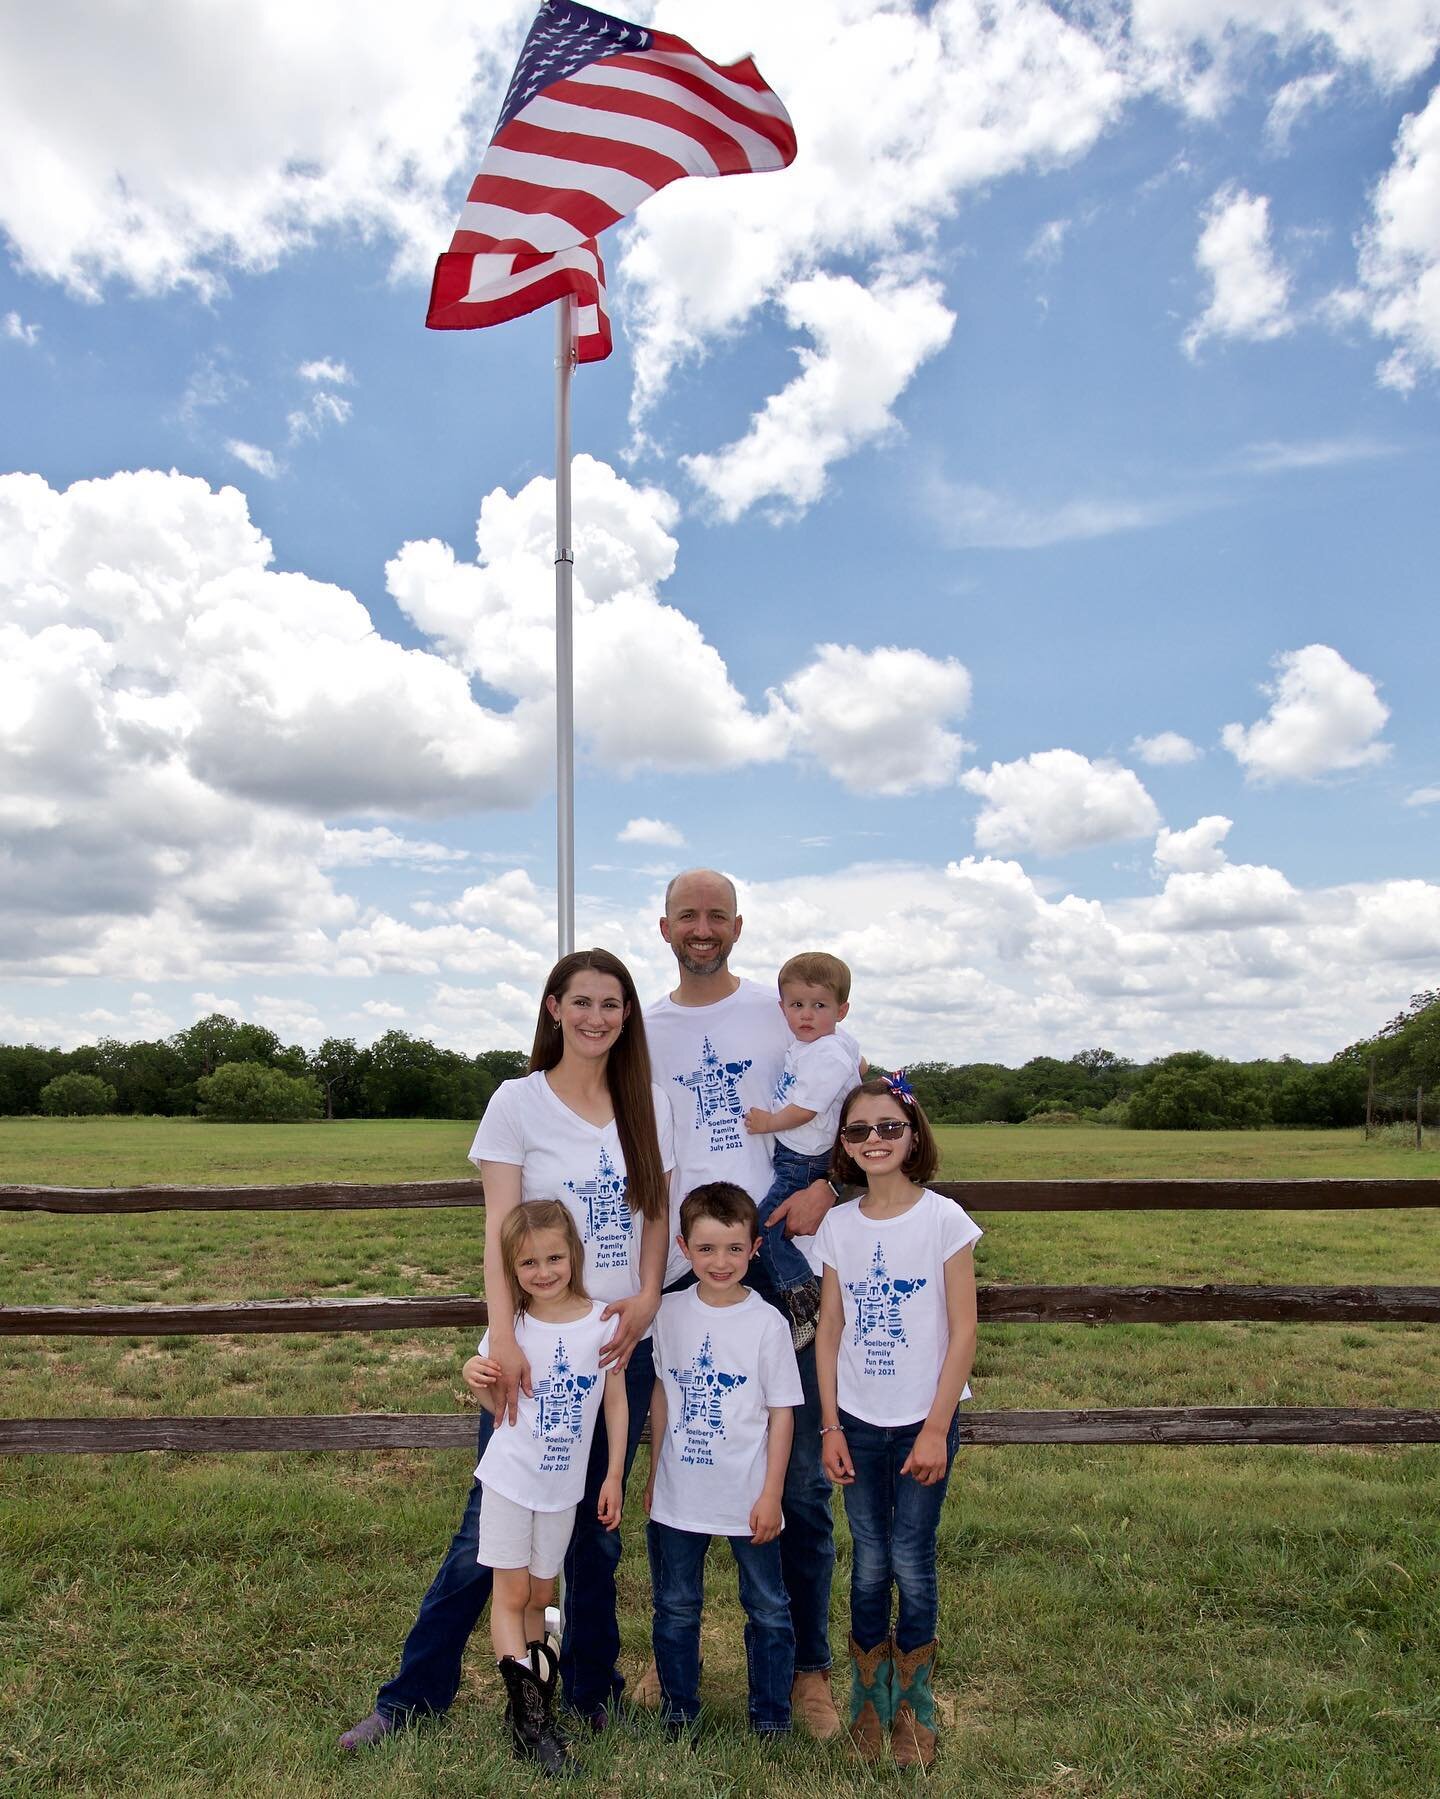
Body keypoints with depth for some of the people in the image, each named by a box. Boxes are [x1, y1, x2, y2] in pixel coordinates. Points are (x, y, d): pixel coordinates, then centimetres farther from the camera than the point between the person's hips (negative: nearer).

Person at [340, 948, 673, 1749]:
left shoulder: (651, 1105, 3)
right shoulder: (519, 1101, -6)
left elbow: (658, 1215, 7)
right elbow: (499, 1228, -11)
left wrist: (646, 1297, -10)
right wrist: (504, 1338, -22)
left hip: (622, 1347, 3)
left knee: (598, 1527, 16)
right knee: (489, 1527, 6)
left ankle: (593, 1690, 34)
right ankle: (415, 1694, 25)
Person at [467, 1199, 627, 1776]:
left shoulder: (602, 1321, -10)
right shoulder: (510, 1325, -10)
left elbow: (616, 1401, 0)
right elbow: (500, 1405, 1)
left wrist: (614, 1477, 1)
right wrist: (480, 1385, -21)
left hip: (565, 1483, 1)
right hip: (510, 1475, -1)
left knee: (539, 1595, 14)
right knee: (511, 1593, 3)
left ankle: (531, 1704, 28)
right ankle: (528, 1715, 14)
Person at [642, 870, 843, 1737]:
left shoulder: (786, 1011, 2)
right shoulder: (641, 1033, 9)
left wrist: (824, 1187, -12)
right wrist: (672, 1237, 0)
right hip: (682, 1273, 2)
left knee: (801, 1480, 5)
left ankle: (810, 1666, 23)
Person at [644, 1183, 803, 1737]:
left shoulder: (767, 1323, -12)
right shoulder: (670, 1313, -4)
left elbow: (781, 1413, -7)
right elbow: (661, 1395, 7)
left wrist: (771, 1494, -8)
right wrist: (653, 1476, 10)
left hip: (747, 1498, -2)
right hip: (678, 1497, 2)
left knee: (768, 1609, 12)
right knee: (676, 1607, 16)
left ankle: (771, 1717, 30)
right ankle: (679, 1712, 35)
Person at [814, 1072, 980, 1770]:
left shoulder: (944, 1219, -9)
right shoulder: (837, 1226, -1)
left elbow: (962, 1331, -9)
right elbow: (828, 1331, 3)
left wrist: (936, 1427, -11)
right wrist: (830, 1426, 0)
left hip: (924, 1421, -2)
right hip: (858, 1422, 2)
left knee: (912, 1563, 4)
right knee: (869, 1565, 10)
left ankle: (913, 1705, 24)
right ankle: (868, 1700, 29)